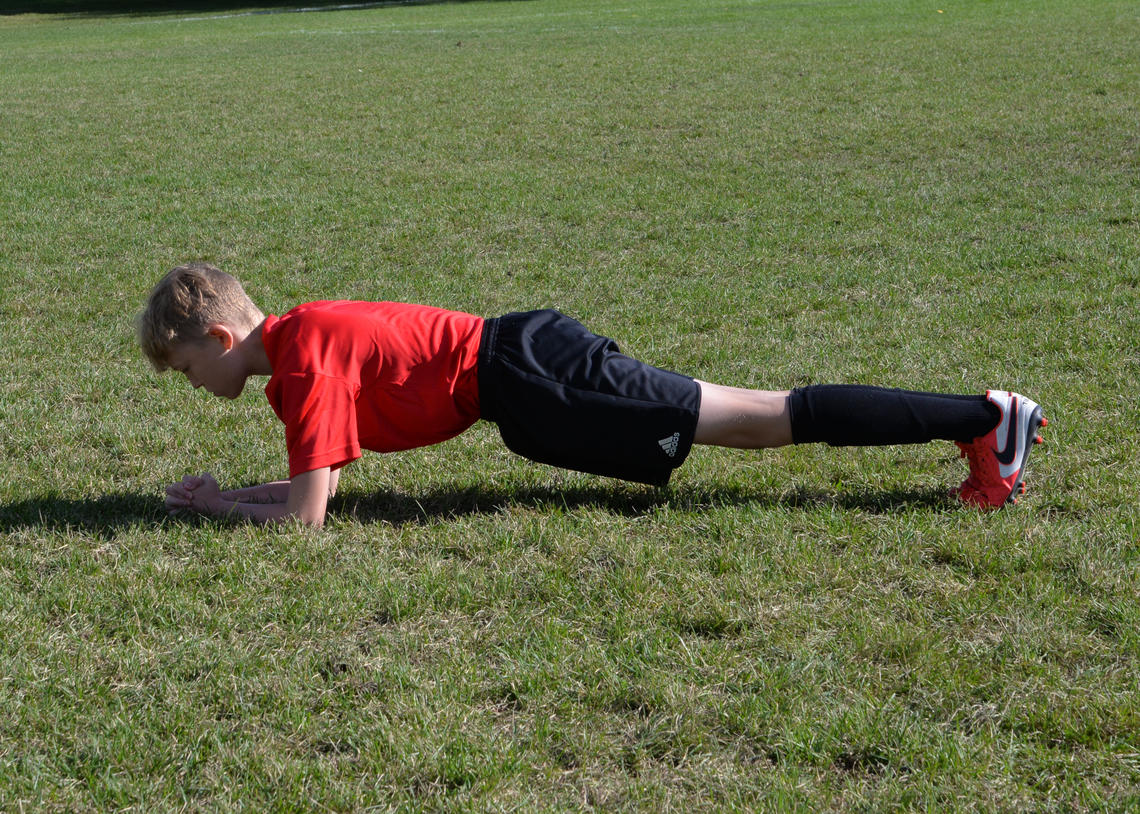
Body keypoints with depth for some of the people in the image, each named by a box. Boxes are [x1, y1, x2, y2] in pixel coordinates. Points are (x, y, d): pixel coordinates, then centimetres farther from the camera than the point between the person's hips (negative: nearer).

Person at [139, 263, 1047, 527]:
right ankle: (978, 414, 12)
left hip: (521, 376, -8)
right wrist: (226, 489, 19)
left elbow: (306, 512, -14)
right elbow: (318, 475, 26)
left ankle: (984, 418, -6)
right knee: (761, 417, 9)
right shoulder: (303, 329, 16)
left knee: (769, 418, -8)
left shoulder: (304, 357, -12)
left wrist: (213, 504, 1)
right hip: (520, 353, 8)